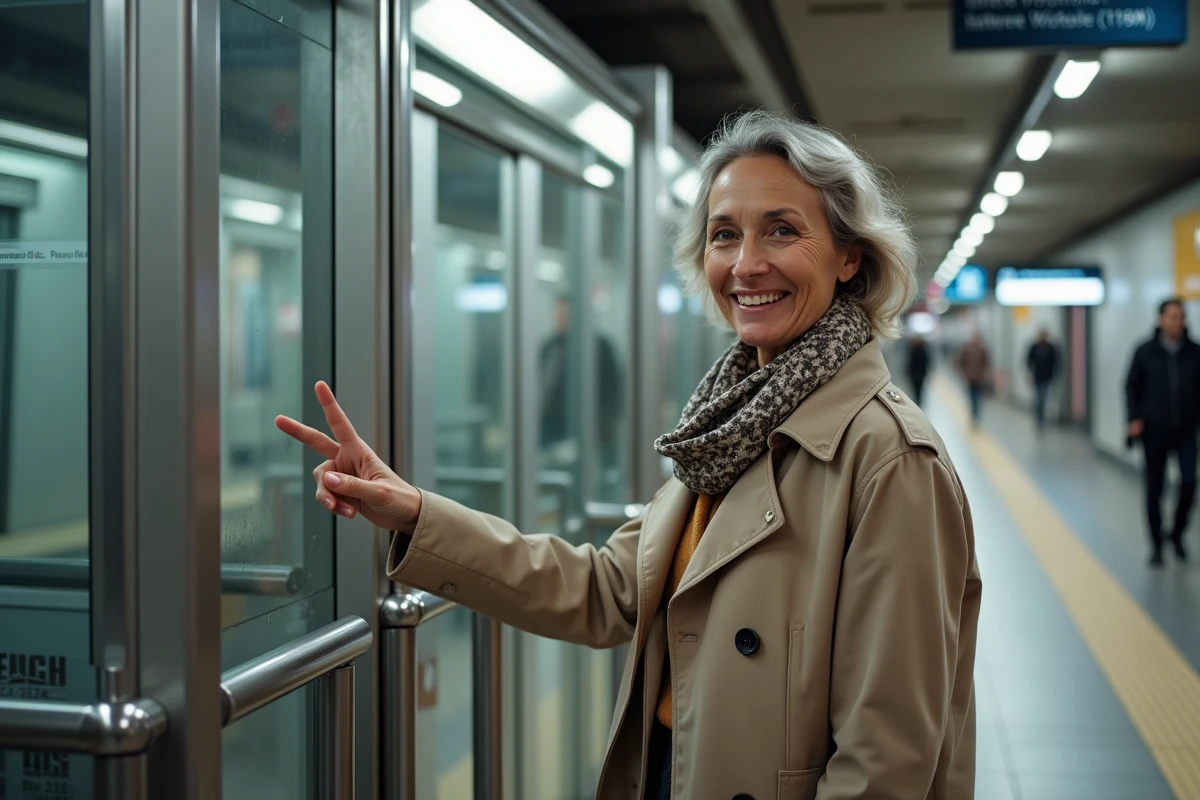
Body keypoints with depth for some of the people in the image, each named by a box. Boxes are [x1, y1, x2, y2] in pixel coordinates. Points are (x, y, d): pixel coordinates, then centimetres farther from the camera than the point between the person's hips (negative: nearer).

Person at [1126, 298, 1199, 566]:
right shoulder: (1145, 352, -2)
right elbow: (1131, 386, 4)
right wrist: (1134, 419, -5)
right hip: (1155, 431, 0)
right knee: (1154, 489, 5)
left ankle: (1178, 533, 13)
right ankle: (1156, 545, 18)